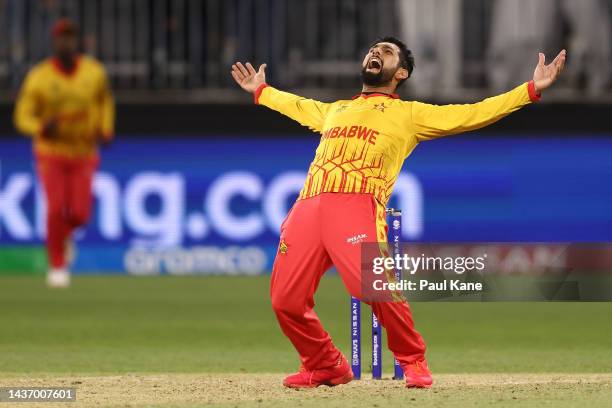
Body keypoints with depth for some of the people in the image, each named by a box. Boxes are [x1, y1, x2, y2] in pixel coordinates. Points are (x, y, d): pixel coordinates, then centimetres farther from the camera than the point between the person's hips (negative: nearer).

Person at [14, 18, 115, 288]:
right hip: (50, 153, -2)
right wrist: (41, 128, -31)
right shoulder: (38, 78, -12)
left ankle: (63, 235, 28)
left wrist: (105, 130, 0)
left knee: (79, 213, -10)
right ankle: (57, 266, 2)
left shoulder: (94, 72, -4)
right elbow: (23, 116, -10)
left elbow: (105, 101, 15)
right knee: (56, 207, -17)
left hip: (83, 153, 2)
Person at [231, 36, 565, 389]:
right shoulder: (334, 110, 33)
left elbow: (472, 115, 10)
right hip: (309, 206, 5)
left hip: (358, 204, -5)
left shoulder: (410, 114, 17)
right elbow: (297, 106, 53)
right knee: (285, 299, -4)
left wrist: (532, 89, 3)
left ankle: (413, 361, -2)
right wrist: (261, 91, 63)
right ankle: (325, 365, 19)